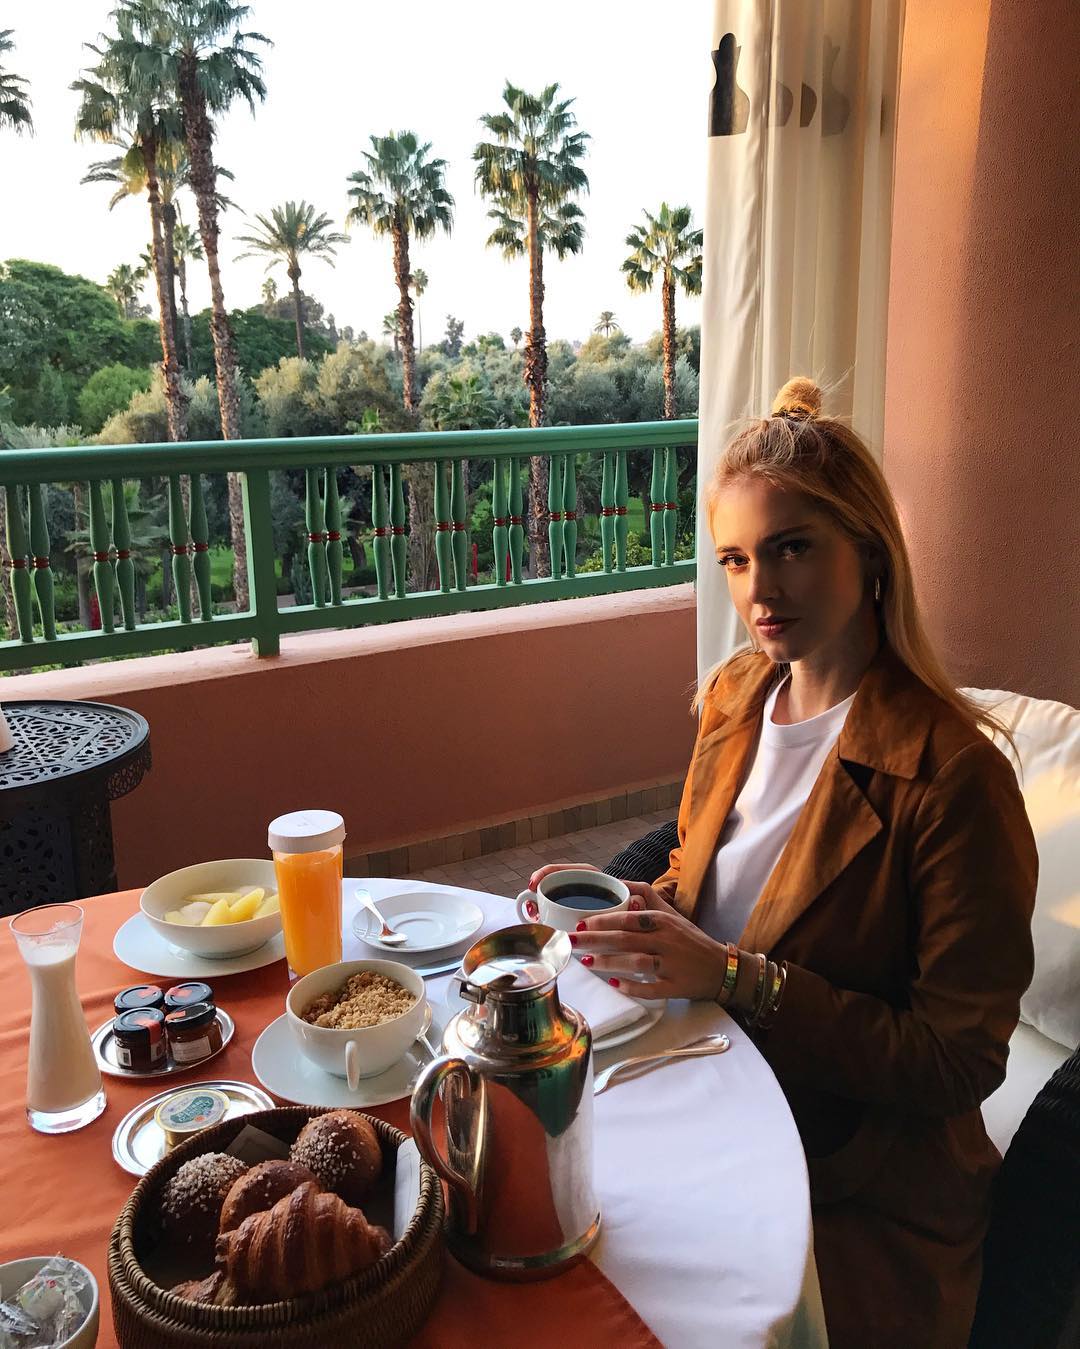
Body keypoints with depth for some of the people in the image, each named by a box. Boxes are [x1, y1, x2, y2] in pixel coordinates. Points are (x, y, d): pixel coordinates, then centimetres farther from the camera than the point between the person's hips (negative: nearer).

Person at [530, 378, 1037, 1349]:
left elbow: (960, 1063, -18)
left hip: (860, 1201, -5)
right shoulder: (734, 696, 1)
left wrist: (738, 978, -25)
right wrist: (628, 905, -5)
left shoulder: (953, 775, -21)